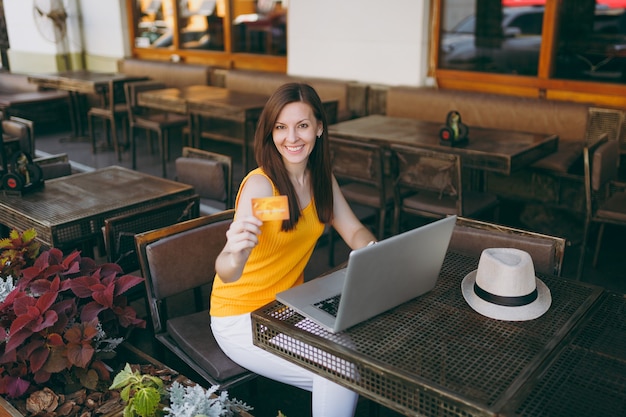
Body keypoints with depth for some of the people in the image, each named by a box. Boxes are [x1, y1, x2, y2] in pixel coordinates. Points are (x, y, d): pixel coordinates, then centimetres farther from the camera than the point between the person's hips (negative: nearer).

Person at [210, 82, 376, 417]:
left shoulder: (320, 177, -2)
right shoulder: (260, 184, -24)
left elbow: (355, 232, 3)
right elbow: (226, 273, -34)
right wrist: (234, 255, -57)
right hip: (241, 318, -6)